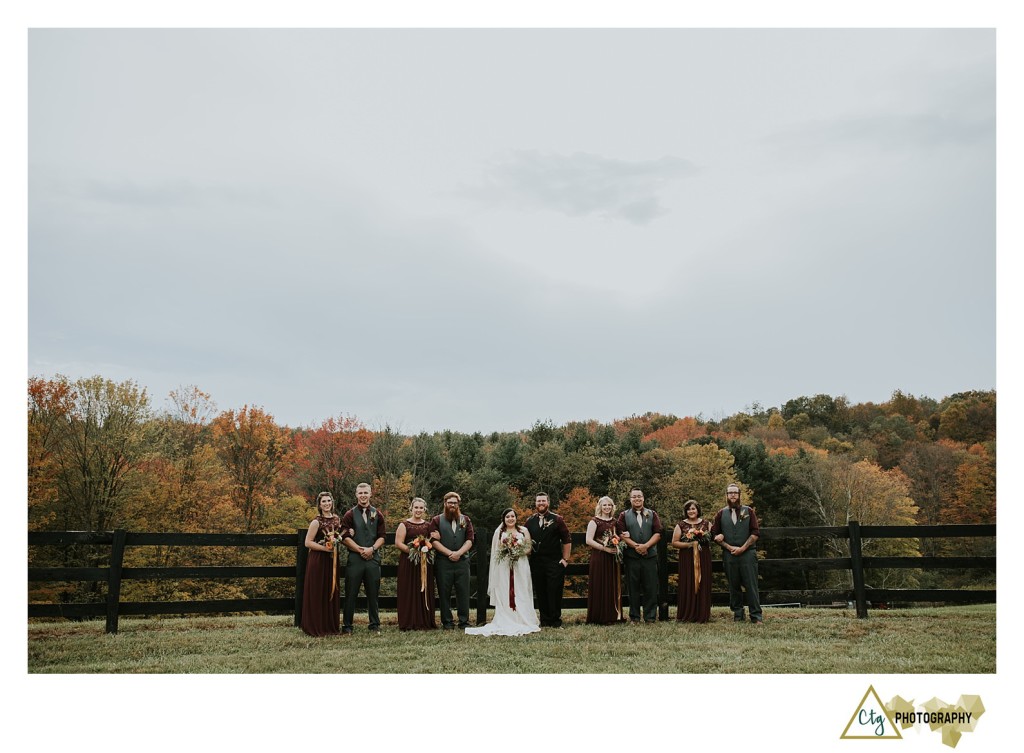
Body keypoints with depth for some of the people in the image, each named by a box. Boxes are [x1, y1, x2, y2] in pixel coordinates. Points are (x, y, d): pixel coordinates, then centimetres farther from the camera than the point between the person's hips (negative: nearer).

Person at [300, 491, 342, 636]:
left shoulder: (337, 520, 10)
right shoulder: (316, 522, -10)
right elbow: (308, 543, -13)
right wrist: (325, 548, -18)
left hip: (332, 560, 6)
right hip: (318, 560, -6)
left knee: (332, 593, 9)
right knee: (317, 594, -2)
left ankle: (330, 626, 17)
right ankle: (316, 627, 5)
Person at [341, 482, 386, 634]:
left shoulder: (377, 515, 11)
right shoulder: (350, 515, 4)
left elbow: (381, 537, 7)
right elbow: (345, 537, -4)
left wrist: (372, 549, -9)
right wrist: (361, 550, -11)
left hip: (373, 558, 2)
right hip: (354, 558, -2)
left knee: (373, 593, 6)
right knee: (351, 593, 0)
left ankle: (375, 625, 14)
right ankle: (347, 626, 5)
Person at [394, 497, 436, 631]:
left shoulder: (428, 525, 12)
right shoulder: (404, 525, -2)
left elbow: (432, 542, 19)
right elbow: (398, 543, -8)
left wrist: (427, 549, -4)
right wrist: (412, 551, -17)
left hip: (425, 562, 5)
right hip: (408, 562, -4)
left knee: (425, 591, 5)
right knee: (409, 592, -4)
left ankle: (425, 622, 11)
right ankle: (409, 622, 0)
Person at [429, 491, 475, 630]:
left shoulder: (465, 520, 15)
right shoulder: (437, 520, 8)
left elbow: (470, 540, 5)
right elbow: (434, 541, -2)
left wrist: (458, 553, -10)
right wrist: (449, 553, -11)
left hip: (462, 561, 1)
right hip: (443, 562, -1)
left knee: (463, 592, 0)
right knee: (444, 593, 0)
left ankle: (464, 622, 7)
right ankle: (447, 622, 7)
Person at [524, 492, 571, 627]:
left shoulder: (557, 519, 4)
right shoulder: (530, 521, 12)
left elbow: (567, 540, 2)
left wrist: (565, 559, -4)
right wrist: (527, 557, 4)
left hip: (554, 562, -3)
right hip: (536, 563, 3)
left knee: (554, 593, -5)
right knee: (540, 593, 4)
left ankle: (556, 621, 2)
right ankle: (545, 621, 11)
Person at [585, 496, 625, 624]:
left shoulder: (613, 521, 13)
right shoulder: (594, 521, -6)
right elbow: (589, 540, -13)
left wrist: (617, 547, 3)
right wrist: (605, 548, -17)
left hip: (612, 557, 6)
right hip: (599, 557, -6)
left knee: (613, 586, 7)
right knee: (601, 586, -4)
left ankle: (613, 615, 15)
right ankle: (601, 617, 1)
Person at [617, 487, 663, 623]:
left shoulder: (652, 514, 12)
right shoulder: (624, 515, 8)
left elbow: (657, 534, 3)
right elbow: (622, 534, -1)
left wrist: (646, 546, -11)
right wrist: (635, 546, -13)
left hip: (650, 555, 1)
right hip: (631, 556, -1)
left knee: (651, 588, 0)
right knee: (633, 588, 2)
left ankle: (650, 617, 6)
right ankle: (634, 617, 9)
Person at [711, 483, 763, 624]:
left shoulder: (748, 511, 6)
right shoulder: (721, 514, 9)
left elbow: (755, 532, 0)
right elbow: (715, 534, 7)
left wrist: (743, 548, -8)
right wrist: (729, 547, -5)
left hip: (747, 553, -2)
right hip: (729, 555, 2)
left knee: (751, 586, -5)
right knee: (733, 586, 5)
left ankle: (756, 616, -3)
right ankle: (737, 614, 14)